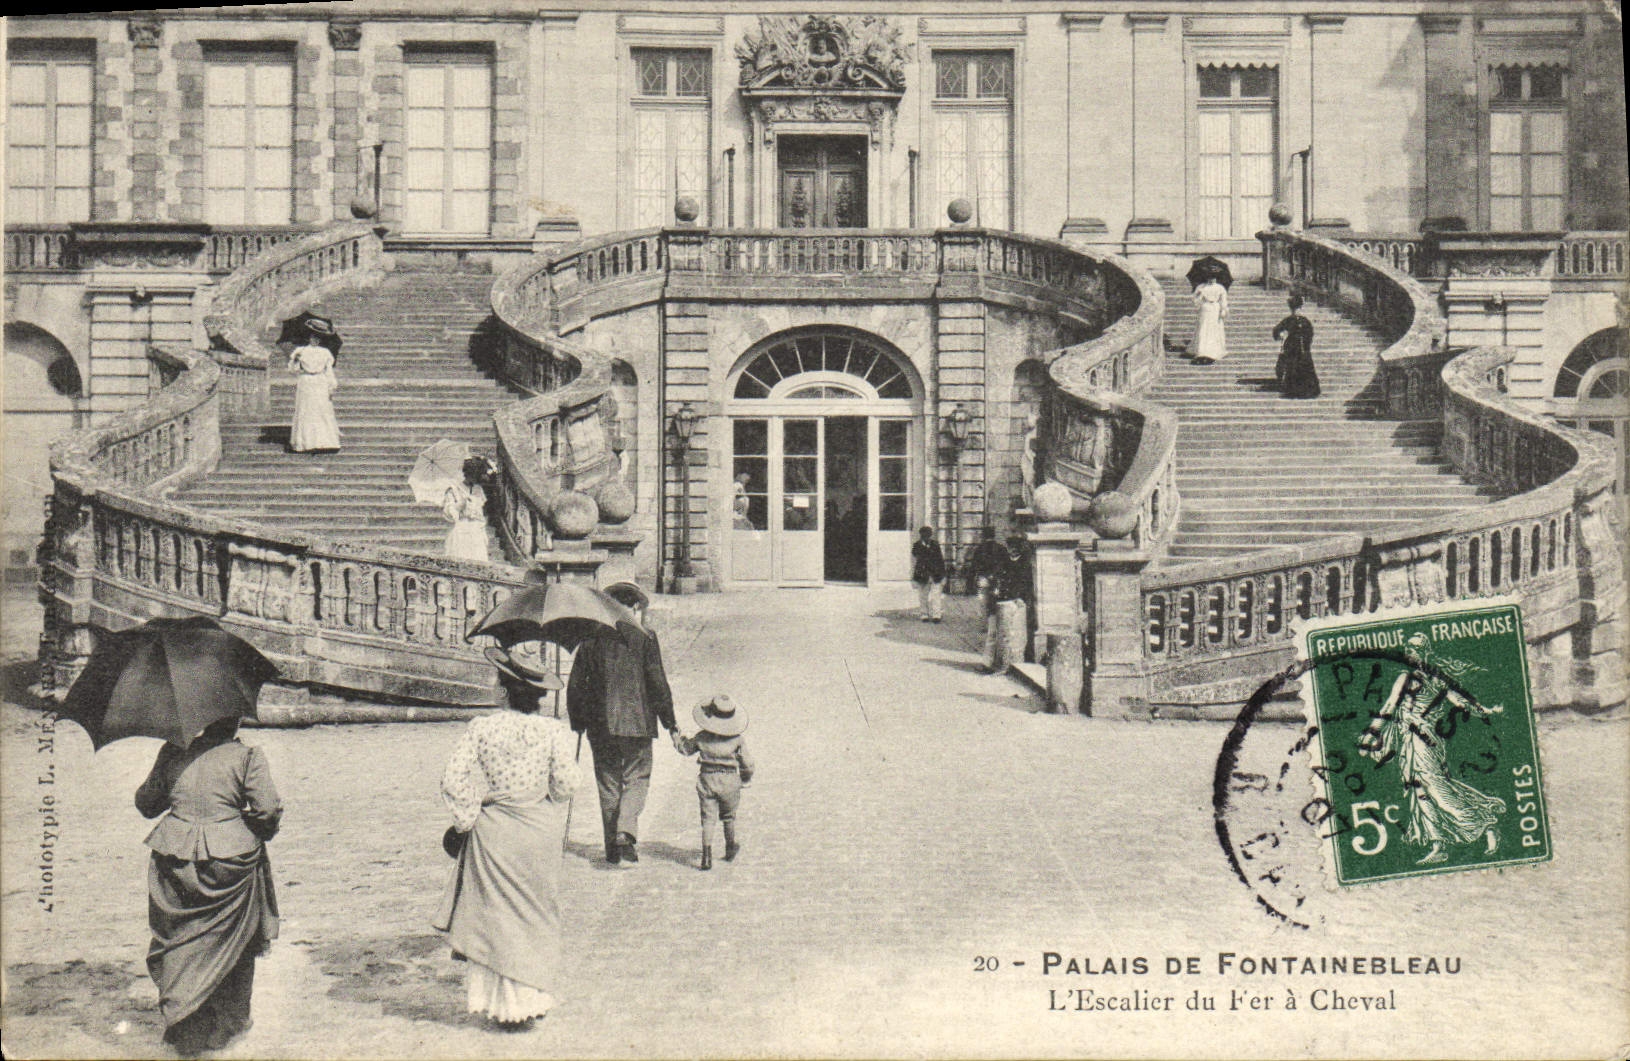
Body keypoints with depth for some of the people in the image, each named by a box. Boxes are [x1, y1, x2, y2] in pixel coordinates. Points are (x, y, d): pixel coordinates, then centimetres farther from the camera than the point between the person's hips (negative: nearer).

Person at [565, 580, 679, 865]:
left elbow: (575, 684, 8)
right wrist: (670, 724, 0)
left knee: (608, 783, 12)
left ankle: (612, 847, 15)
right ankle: (625, 832, -15)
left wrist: (577, 723, 17)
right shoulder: (644, 636, -3)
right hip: (636, 721, -3)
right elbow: (658, 683, -5)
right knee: (636, 778, 7)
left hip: (600, 724, 3)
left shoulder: (592, 636, 7)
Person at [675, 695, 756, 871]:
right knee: (728, 817, 19)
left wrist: (680, 739, 32)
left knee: (708, 818, 1)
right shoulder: (736, 739, -6)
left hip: (706, 779, 0)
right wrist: (747, 778, 20)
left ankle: (706, 857, -9)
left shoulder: (701, 737, -3)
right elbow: (747, 762, 1)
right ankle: (730, 850, 35)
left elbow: (685, 749, 12)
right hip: (730, 780, 0)